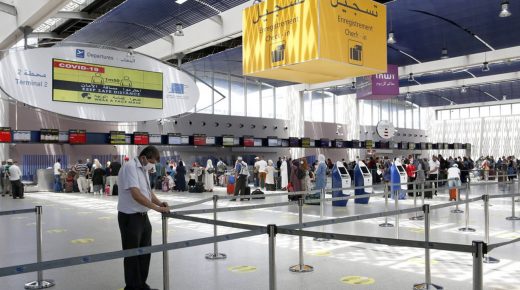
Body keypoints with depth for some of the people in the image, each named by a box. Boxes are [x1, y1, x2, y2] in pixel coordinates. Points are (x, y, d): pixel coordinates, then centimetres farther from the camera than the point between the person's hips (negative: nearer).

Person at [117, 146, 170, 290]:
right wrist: (157, 208, -26)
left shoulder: (144, 169, 10)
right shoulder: (130, 167, -19)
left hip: (143, 216, 9)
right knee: (132, 253, 3)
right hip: (130, 217, -9)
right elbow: (136, 194, -28)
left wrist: (159, 202, 2)